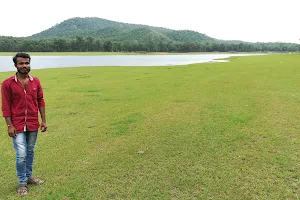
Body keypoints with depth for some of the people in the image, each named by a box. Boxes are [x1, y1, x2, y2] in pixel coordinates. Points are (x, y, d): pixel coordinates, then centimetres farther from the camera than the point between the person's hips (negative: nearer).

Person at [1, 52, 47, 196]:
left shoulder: (36, 81, 2)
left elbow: (40, 101, 6)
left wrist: (43, 120, 3)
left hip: (33, 125, 4)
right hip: (17, 125, -4)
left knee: (30, 152, 16)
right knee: (21, 155, -5)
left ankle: (29, 176, 34)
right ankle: (22, 183, 15)